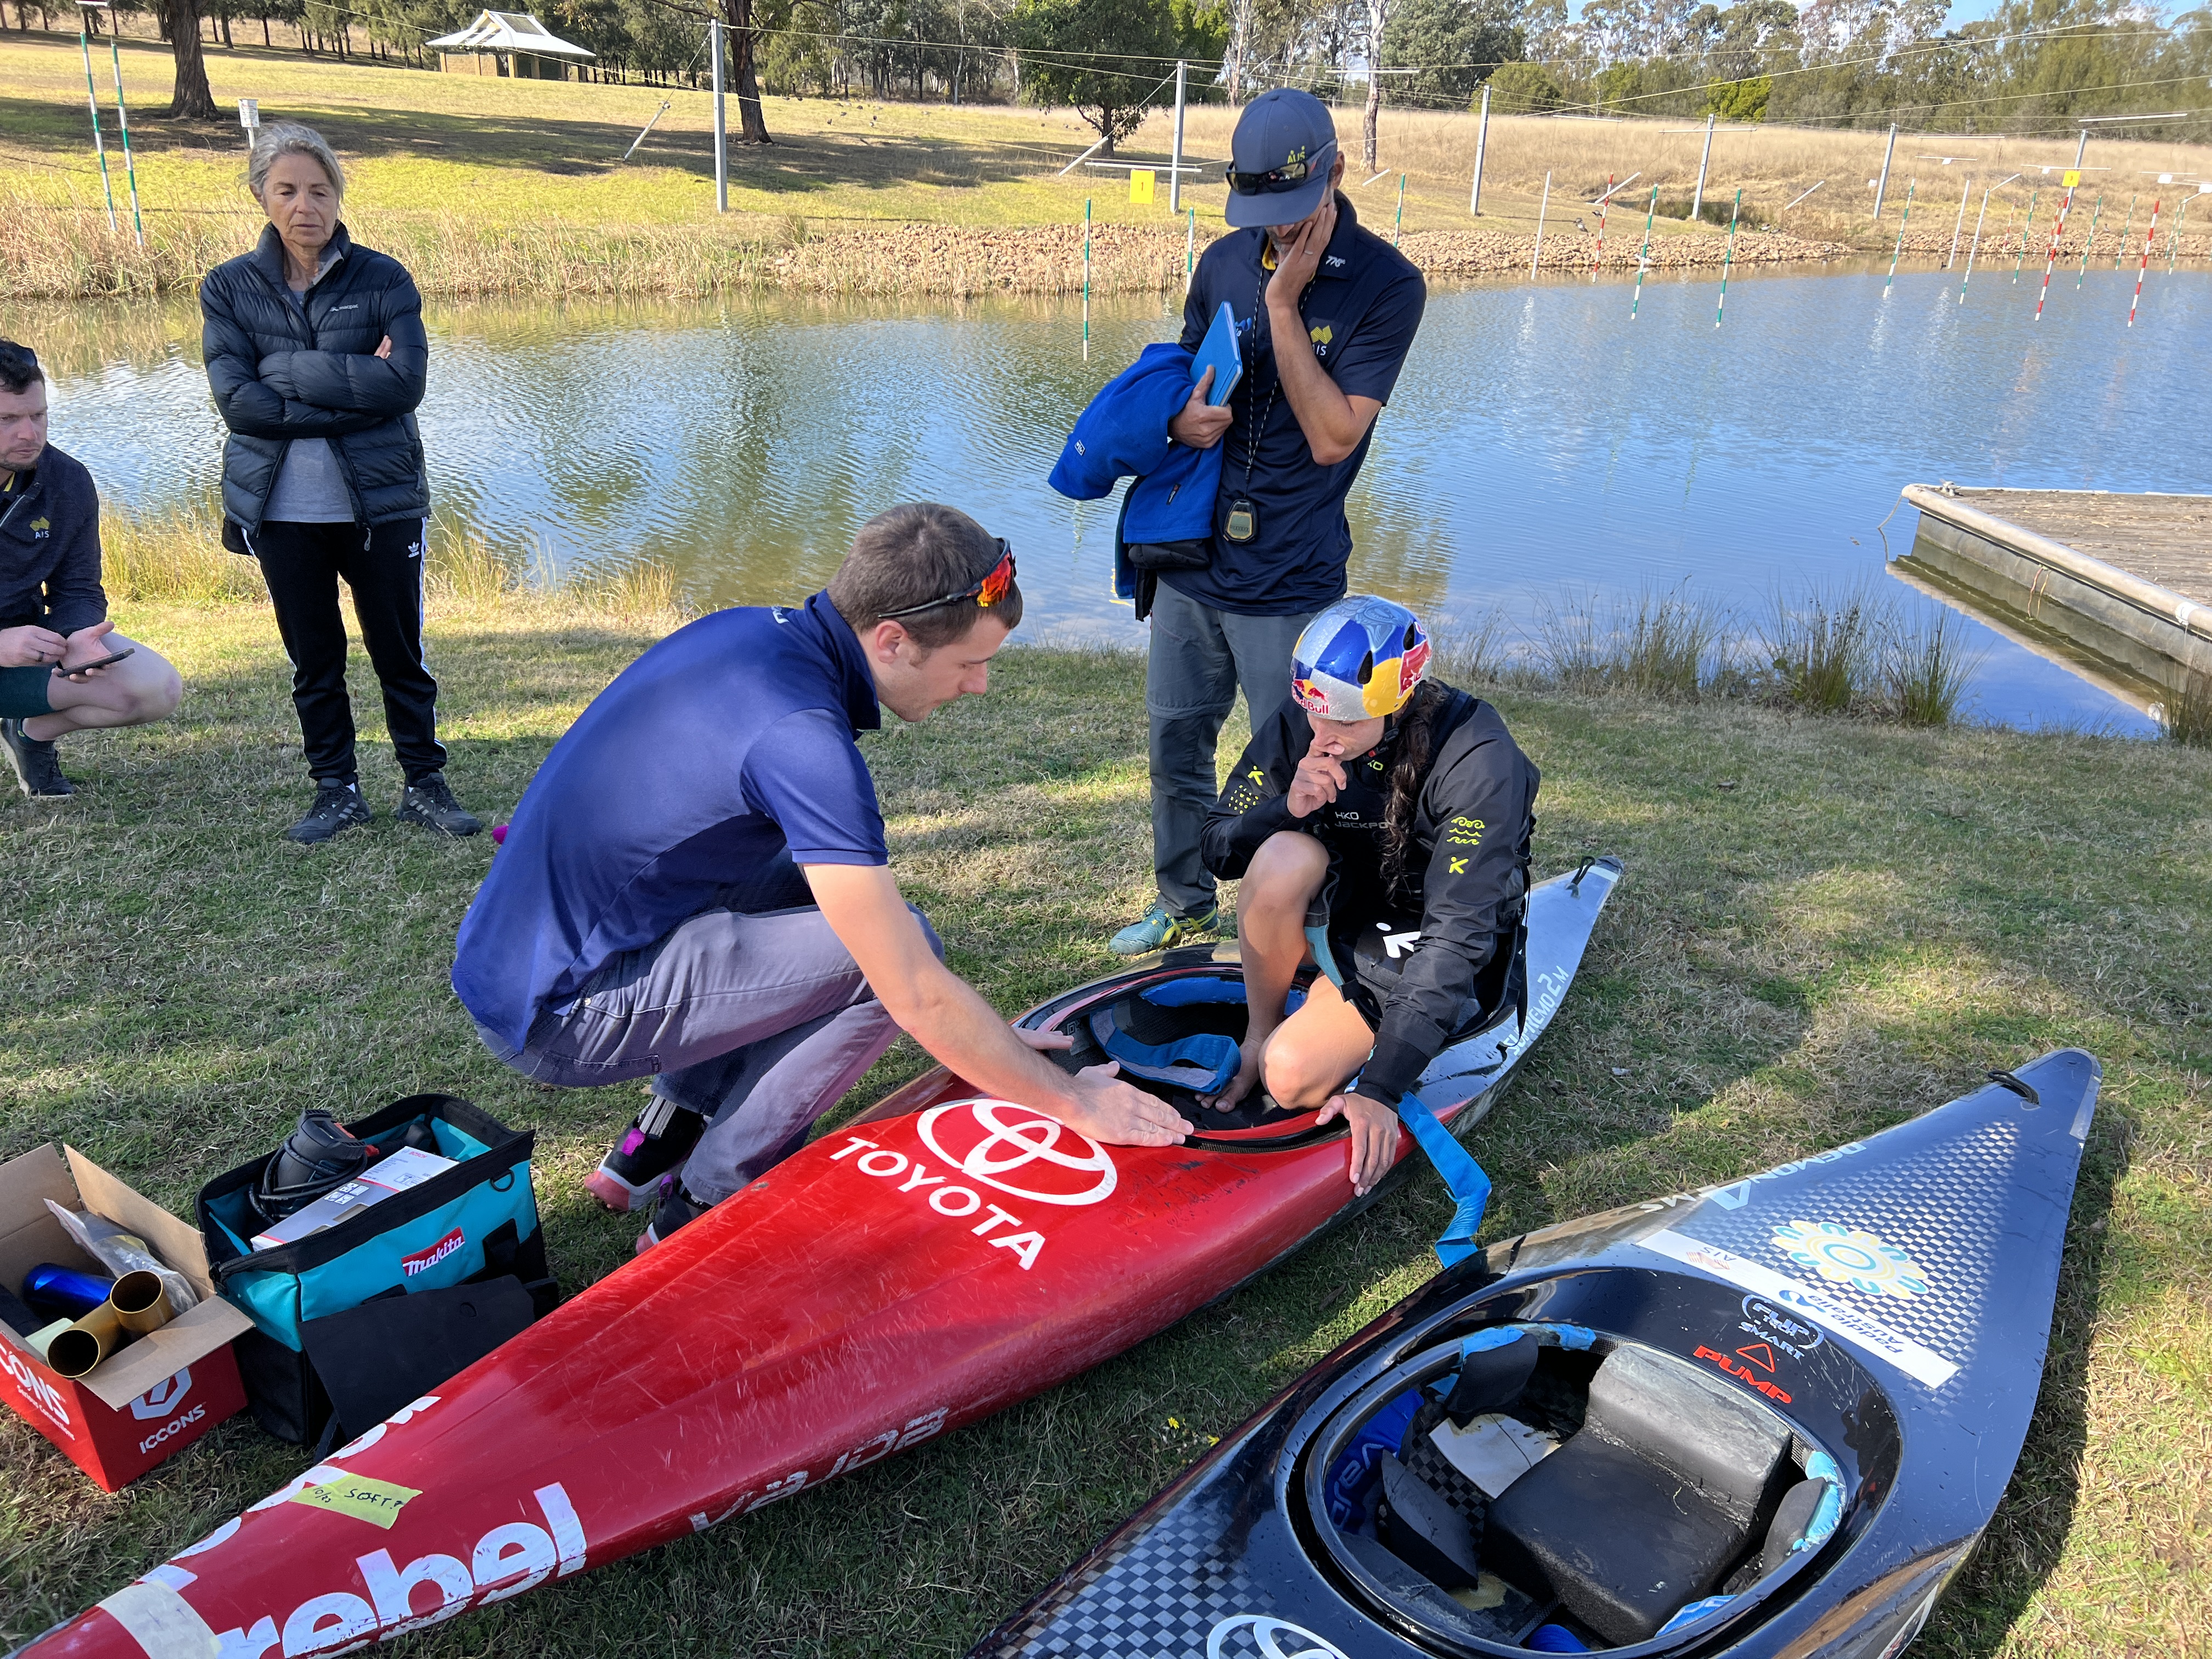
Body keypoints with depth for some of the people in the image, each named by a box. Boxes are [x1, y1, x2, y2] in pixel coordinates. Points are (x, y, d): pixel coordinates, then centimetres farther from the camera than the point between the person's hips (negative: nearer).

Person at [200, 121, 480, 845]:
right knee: (312, 660, 10)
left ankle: (425, 785, 17)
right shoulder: (229, 287, 3)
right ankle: (336, 790, 22)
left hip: (380, 503, -1)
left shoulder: (383, 279, -1)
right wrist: (352, 390, -14)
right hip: (282, 510, 2)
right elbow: (236, 399, -9)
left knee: (400, 653, 4)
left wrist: (292, 370, -15)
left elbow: (405, 383, -14)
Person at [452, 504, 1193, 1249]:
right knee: (891, 952, -15)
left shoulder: (744, 630, 3)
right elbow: (917, 998, -25)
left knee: (831, 889, 15)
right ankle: (701, 1208, -1)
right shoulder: (800, 736, -26)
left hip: (517, 949, 9)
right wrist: (1071, 1100, -9)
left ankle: (663, 1138, 16)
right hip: (554, 1020, -9)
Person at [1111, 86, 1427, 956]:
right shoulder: (1225, 262, 6)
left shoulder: (1386, 285, -10)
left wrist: (1283, 306, -19)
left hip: (1289, 582, -5)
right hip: (1191, 558, 5)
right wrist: (1183, 416, -8)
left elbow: (1332, 438, -17)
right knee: (1175, 745, 16)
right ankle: (1184, 906, 36)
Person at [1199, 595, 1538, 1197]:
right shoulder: (1300, 722, -14)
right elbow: (1219, 850, -8)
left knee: (1292, 1077, -28)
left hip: (1422, 949, -4)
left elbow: (1457, 937, -32)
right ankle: (1259, 1034, -9)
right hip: (1342, 914, 5)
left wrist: (1381, 1086, -37)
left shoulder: (1478, 760, -28)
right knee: (1284, 857, -31)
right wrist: (1289, 807, -32)